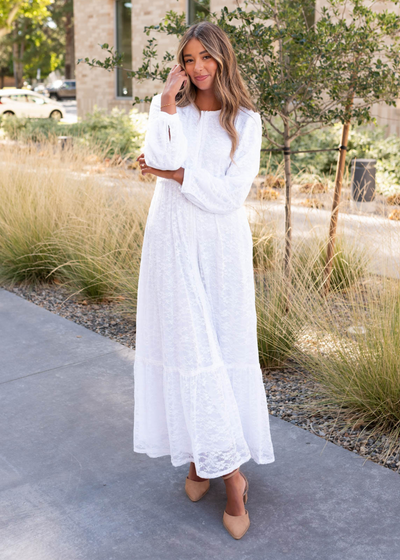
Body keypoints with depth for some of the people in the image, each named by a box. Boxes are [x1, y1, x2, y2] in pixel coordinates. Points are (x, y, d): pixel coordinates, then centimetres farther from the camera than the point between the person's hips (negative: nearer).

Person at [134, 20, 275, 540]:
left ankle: (210, 457, 16)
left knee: (224, 352, 0)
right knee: (186, 350, 0)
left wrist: (172, 174, -10)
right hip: (172, 244, 1)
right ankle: (229, 471, 13)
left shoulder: (246, 121, 2)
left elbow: (231, 194, -10)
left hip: (221, 247, -1)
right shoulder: (167, 107, 7)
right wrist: (167, 105, -13)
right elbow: (162, 162, -13)